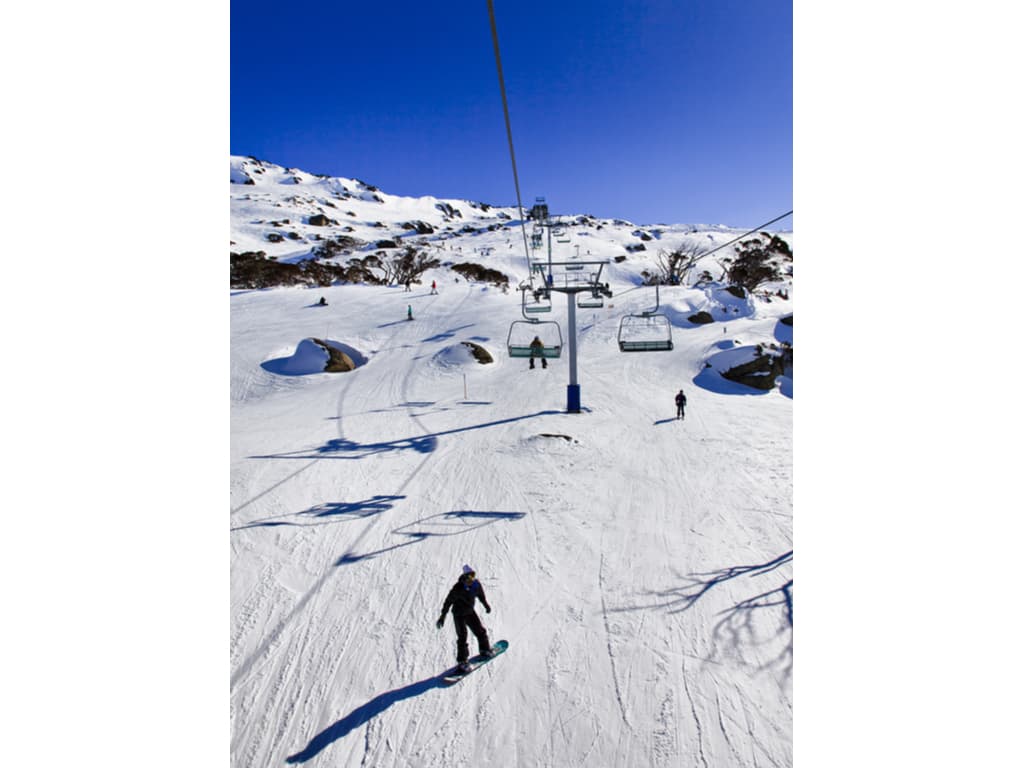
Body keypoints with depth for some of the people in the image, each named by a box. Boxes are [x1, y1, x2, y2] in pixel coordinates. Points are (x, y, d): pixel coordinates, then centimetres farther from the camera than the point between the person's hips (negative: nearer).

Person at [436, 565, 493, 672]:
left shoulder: (477, 585, -14)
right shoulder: (458, 588, -28)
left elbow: (481, 595, 8)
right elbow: (448, 601, -19)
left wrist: (486, 605, 21)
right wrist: (442, 616, -16)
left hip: (470, 612, 6)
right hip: (458, 614, -5)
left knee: (480, 631, 14)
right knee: (462, 636, -9)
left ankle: (485, 650, 37)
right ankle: (462, 661, 3)